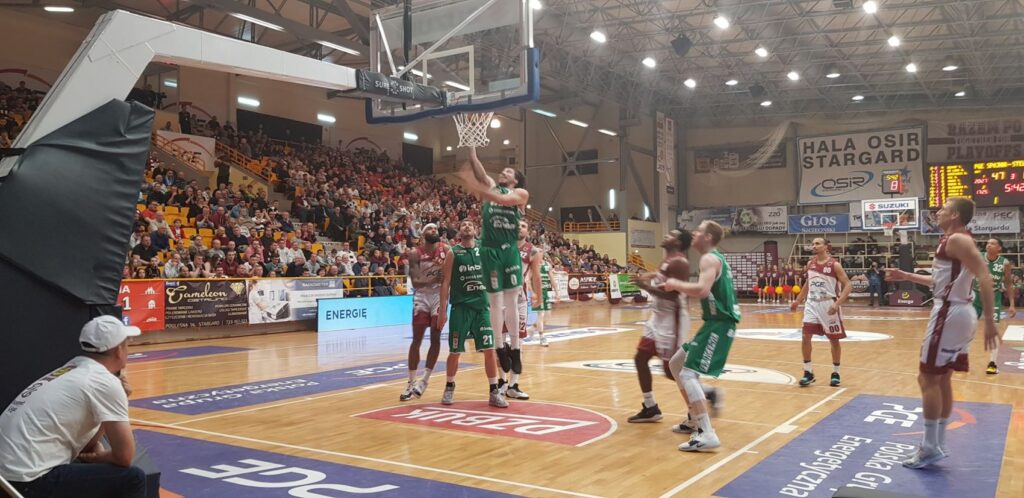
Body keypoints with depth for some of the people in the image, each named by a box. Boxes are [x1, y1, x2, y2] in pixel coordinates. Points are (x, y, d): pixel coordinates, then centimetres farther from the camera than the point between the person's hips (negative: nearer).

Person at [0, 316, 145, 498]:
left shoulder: (72, 372, 13)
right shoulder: (105, 382, -12)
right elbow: (124, 456, -11)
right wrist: (96, 457, 9)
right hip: (29, 481, -9)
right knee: (132, 479, -7)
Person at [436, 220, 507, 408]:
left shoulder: (483, 249, 6)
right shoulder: (453, 253, -1)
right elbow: (446, 283, -2)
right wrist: (442, 310, -7)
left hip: (481, 306, 2)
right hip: (460, 307, -2)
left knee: (489, 349, -3)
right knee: (455, 351, 5)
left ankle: (494, 391, 6)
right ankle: (449, 387, 26)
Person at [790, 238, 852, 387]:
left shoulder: (834, 265, -10)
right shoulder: (810, 264, 6)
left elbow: (847, 285, -13)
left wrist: (837, 303, -25)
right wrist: (798, 300, 19)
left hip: (829, 305, -4)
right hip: (812, 304, 4)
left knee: (834, 340, 7)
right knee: (805, 337, -6)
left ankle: (835, 373, 22)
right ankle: (808, 372, 3)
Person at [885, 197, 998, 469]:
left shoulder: (957, 240, -15)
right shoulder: (957, 240, 16)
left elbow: (985, 278, -24)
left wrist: (989, 320, -27)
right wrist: (907, 277, 23)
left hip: (950, 313, -10)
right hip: (957, 311, 10)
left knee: (928, 378, -4)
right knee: (942, 378, 15)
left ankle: (930, 447, 1)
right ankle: (938, 443, 21)